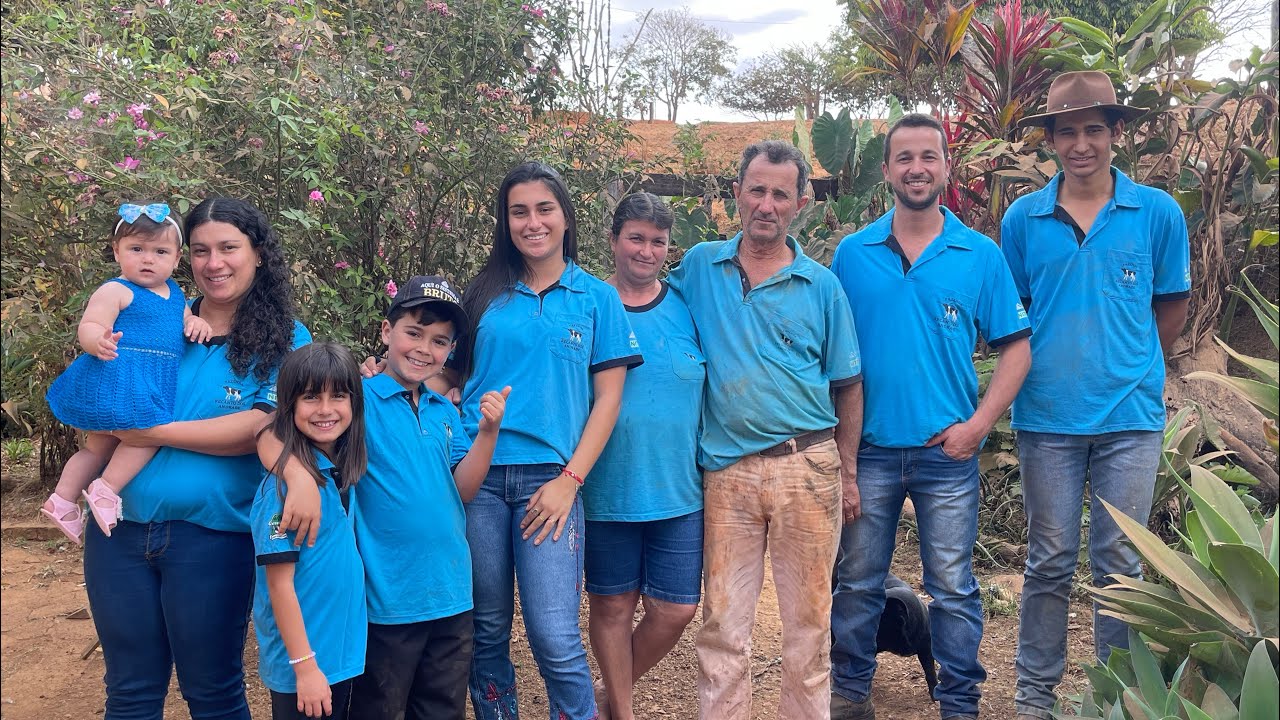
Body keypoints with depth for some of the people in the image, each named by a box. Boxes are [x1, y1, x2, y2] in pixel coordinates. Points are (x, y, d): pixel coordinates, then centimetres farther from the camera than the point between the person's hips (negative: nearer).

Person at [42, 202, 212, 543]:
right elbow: (88, 327, -18)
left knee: (99, 445, 15)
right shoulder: (116, 291, -10)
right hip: (117, 378, -9)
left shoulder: (175, 293, 14)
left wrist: (196, 322, 3)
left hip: (152, 384, 9)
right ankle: (105, 490, -8)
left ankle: (62, 500, 25)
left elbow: (185, 318, 27)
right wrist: (98, 342, -41)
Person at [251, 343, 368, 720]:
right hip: (301, 663, -7)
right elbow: (279, 583, -18)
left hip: (342, 652, 7)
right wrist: (305, 666, -17)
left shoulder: (342, 471, 2)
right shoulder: (287, 480, -19)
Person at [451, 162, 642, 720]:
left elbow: (607, 398, 2)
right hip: (477, 475, 2)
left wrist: (570, 479, -7)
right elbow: (455, 379, 13)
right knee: (486, 628, 9)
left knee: (555, 637, -7)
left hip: (549, 478, -2)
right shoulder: (485, 295, 11)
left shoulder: (596, 298, 7)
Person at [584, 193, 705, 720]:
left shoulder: (687, 308, 4)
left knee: (676, 609, 6)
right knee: (613, 605, 10)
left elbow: (712, 394, 11)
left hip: (678, 490, 2)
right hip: (607, 491, -2)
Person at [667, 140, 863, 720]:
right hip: (726, 470, 1)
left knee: (807, 617, 9)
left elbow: (847, 384, 8)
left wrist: (848, 473, 6)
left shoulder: (822, 285, 4)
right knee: (722, 622, 6)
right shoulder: (699, 267, 6)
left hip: (807, 465, 0)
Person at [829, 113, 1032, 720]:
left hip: (948, 451, 0)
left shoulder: (981, 255, 1)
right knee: (857, 583, 12)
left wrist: (978, 425, -9)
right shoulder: (852, 254, 2)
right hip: (867, 448, 1)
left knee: (953, 588, 9)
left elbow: (1015, 347, 1)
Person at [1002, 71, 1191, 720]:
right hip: (1047, 416, 0)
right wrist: (1040, 369, 4)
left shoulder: (1158, 213, 0)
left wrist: (1129, 368, 5)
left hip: (1130, 416, 0)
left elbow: (1173, 303, 10)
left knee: (1119, 565, 9)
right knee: (1049, 563, 9)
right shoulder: (1022, 218, 1)